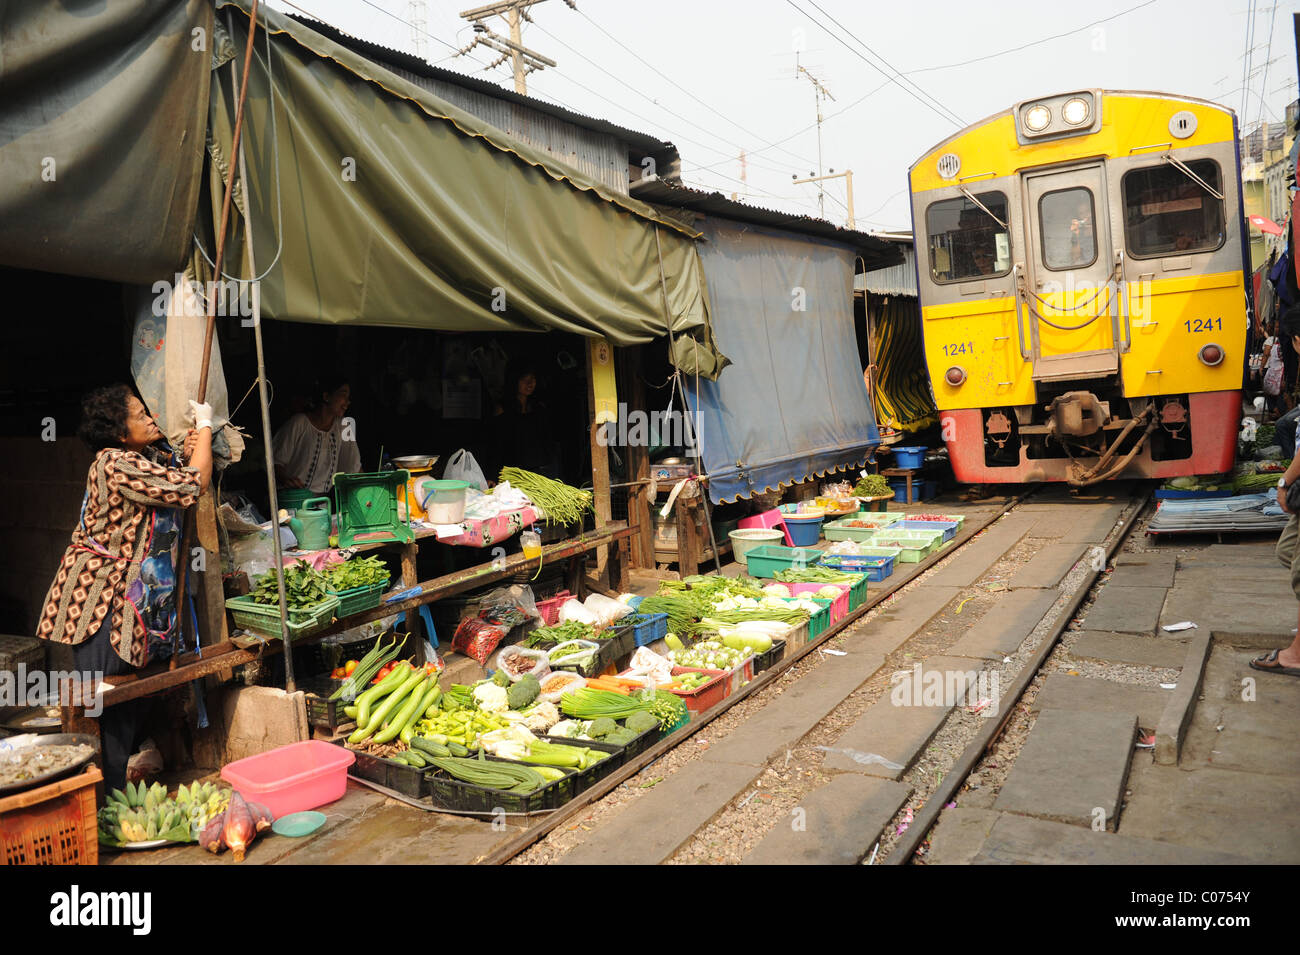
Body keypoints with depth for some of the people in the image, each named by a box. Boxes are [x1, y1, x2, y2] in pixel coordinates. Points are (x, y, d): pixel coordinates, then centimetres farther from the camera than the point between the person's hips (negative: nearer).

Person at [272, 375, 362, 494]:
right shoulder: (298, 423, -5)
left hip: (324, 499, 5)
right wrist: (284, 480, -25)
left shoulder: (342, 426, 9)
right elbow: (276, 460, -7)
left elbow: (353, 467, 14)